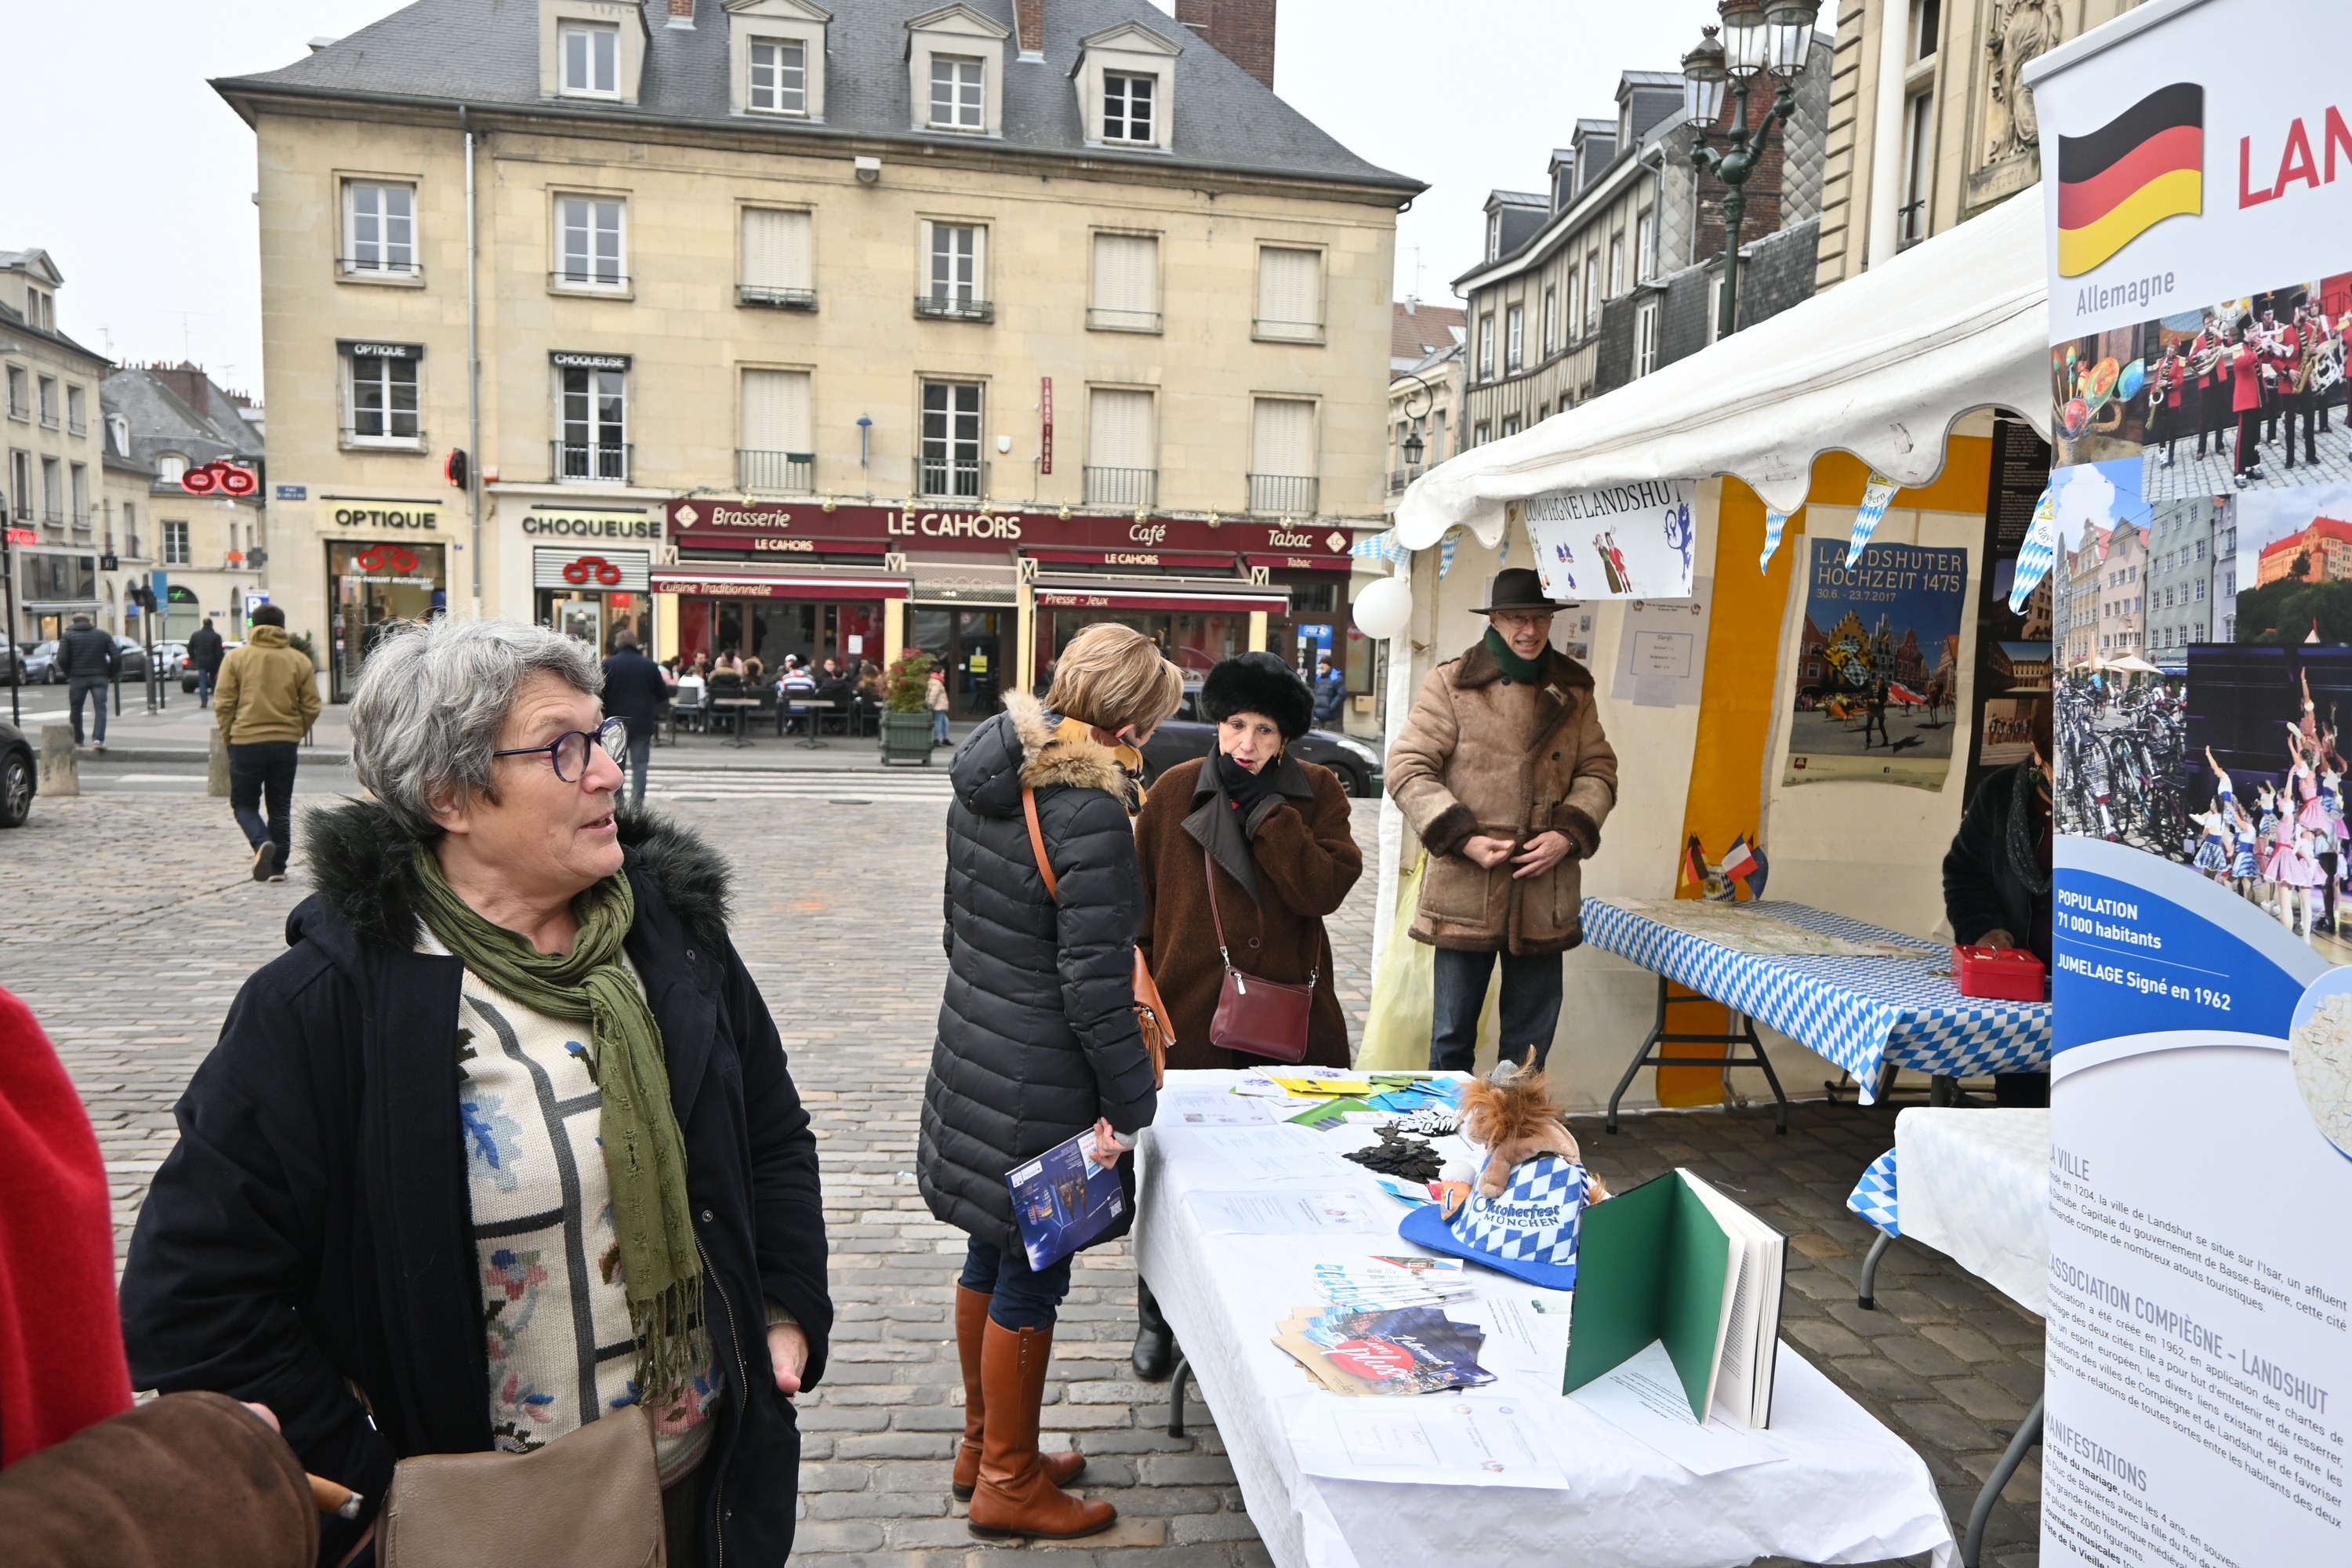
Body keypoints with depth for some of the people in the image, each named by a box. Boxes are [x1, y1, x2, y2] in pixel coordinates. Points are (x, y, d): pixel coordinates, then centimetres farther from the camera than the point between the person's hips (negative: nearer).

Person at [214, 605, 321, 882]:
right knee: (281, 808, 12)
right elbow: (311, 707, 1)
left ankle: (262, 842, -16)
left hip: (245, 742, -2)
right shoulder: (299, 660, 2)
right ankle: (278, 867, 13)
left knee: (244, 802, 11)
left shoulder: (236, 657, -3)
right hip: (286, 744, 2)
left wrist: (229, 735, 8)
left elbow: (223, 703, -5)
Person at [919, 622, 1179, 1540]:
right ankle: (1009, 1483, 26)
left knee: (991, 1258, 22)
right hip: (1039, 1085, -9)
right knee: (1030, 1282, 8)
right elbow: (1094, 982, -24)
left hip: (974, 1047, 9)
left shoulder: (985, 779, 3)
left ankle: (983, 1446, 40)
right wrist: (1130, 1106, -14)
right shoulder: (1090, 813, -25)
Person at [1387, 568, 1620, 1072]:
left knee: (1532, 1035, 13)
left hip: (1545, 893, 4)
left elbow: (1598, 770, 14)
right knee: (1453, 1032, 8)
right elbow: (1407, 768, -6)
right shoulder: (1451, 684, -4)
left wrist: (1569, 834, -4)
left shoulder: (1572, 690, 10)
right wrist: (1463, 838, -14)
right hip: (1466, 892, -3)